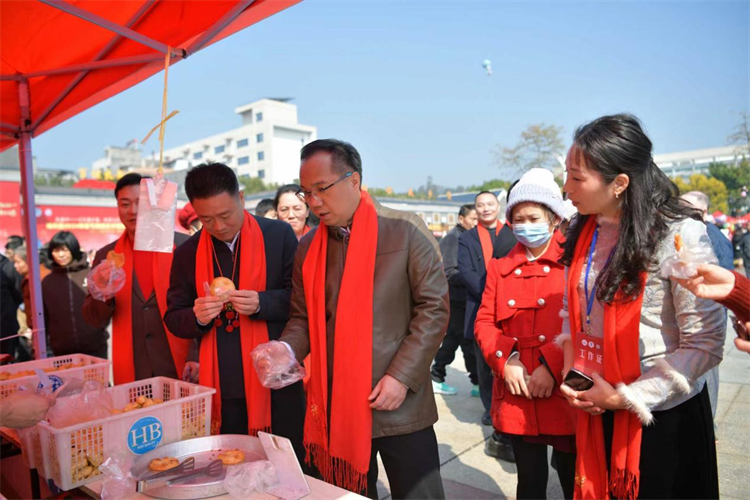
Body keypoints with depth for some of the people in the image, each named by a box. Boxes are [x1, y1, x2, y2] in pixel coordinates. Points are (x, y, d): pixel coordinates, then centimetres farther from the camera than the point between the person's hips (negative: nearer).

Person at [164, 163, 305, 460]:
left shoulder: (279, 235, -3)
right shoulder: (187, 253, 6)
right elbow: (173, 318, 10)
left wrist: (262, 303, -20)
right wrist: (197, 316, -12)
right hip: (221, 388, 3)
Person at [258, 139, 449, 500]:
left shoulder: (406, 231, -7)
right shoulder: (308, 247, 6)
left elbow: (434, 307, -8)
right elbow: (303, 317, 11)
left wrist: (401, 377, -14)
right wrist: (287, 351, -10)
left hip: (399, 406, -3)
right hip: (334, 408, 4)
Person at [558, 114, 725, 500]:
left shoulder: (679, 235, -18)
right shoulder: (583, 231, -1)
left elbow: (705, 344, -17)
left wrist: (626, 397, -16)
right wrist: (570, 371, -3)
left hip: (661, 414, -5)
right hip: (593, 409, 5)